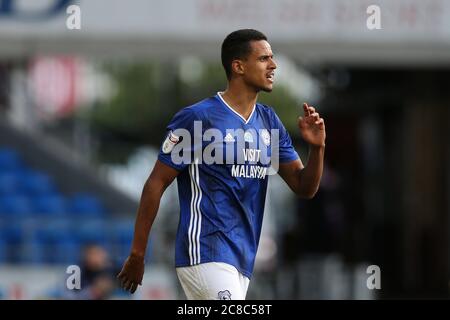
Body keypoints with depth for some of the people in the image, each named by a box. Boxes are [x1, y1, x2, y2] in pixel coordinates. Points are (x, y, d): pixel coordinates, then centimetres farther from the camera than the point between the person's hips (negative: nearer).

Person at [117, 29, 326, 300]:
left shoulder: (270, 122, 12)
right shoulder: (198, 117, -9)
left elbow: (305, 188, 12)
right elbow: (156, 184, -6)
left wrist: (317, 147, -8)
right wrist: (137, 255, -7)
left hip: (242, 262, 7)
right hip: (205, 254, -7)